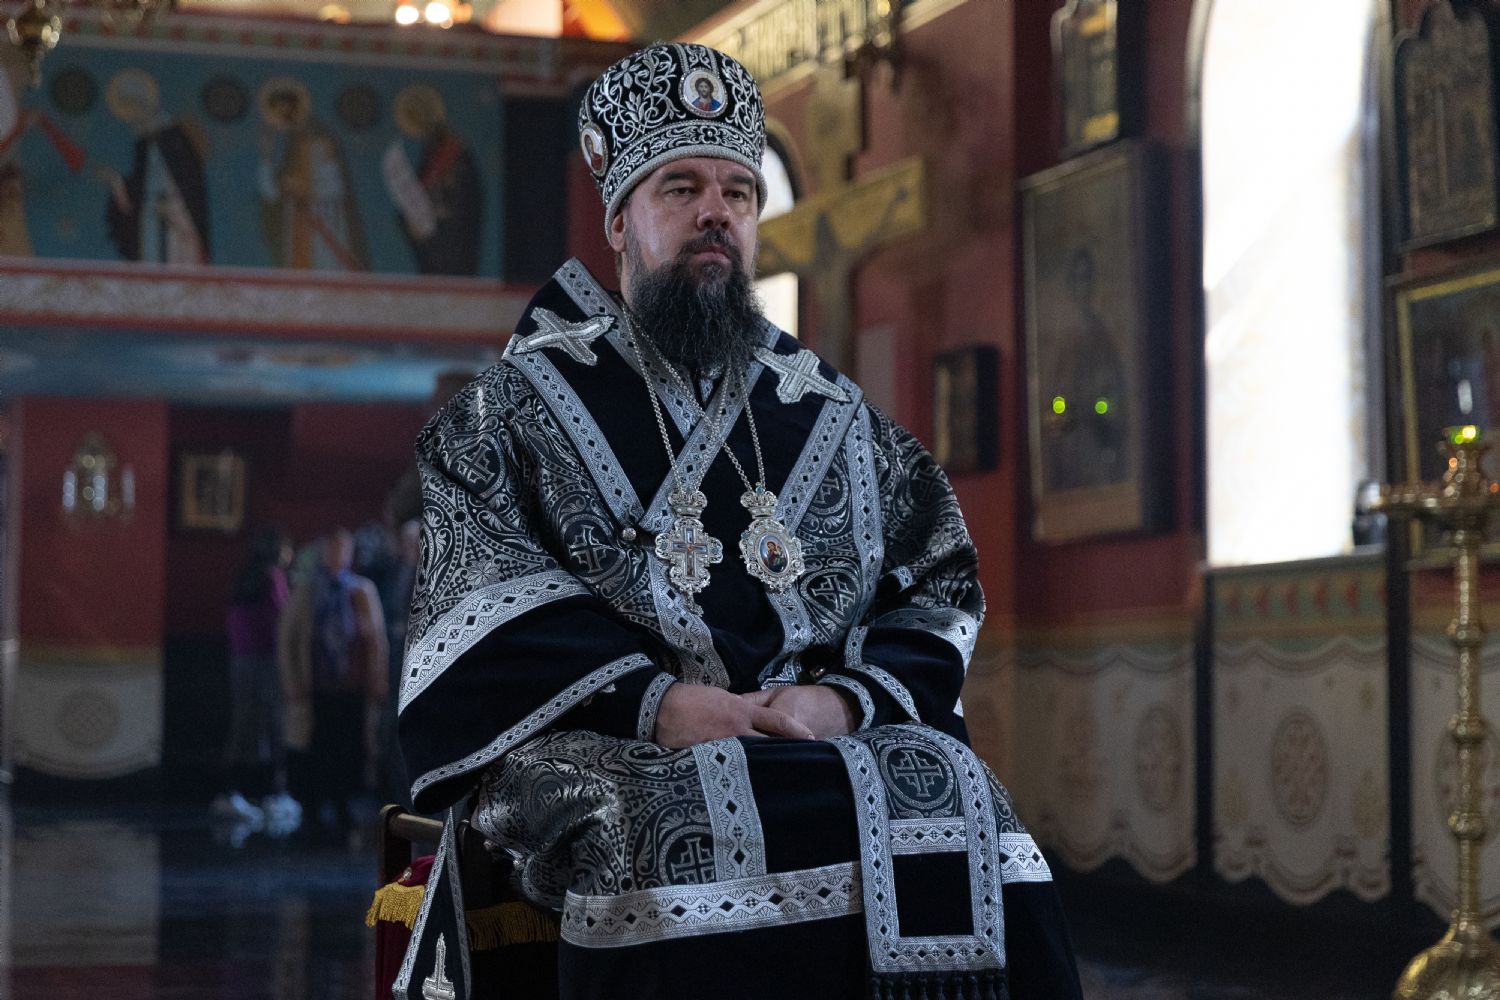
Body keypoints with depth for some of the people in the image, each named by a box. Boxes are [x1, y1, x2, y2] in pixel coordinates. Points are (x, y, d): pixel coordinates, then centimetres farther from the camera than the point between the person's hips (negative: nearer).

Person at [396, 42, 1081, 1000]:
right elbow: (483, 599, 2)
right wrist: (652, 699, -14)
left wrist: (844, 698, -8)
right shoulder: (528, 399, 16)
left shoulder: (832, 412, 24)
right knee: (694, 828, -36)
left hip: (831, 738, 3)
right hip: (598, 742, -2)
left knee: (952, 798, -29)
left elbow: (939, 585, 14)